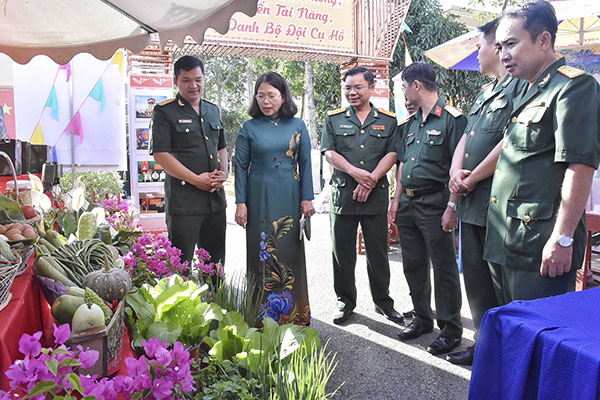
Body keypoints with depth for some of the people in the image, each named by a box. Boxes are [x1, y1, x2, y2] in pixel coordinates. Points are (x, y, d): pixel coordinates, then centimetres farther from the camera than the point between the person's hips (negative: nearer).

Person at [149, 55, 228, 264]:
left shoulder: (213, 111, 16)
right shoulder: (164, 112, -4)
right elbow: (160, 154, -11)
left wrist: (223, 172, 2)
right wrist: (196, 179, -15)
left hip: (215, 197, 6)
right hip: (183, 199, -6)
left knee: (216, 261, 14)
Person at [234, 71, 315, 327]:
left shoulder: (297, 126, 6)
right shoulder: (249, 128, 3)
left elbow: (305, 164, 6)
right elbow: (241, 166, 2)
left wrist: (307, 199, 0)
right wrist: (240, 202, -5)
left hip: (289, 199, 1)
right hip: (259, 199, -1)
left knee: (291, 252, 5)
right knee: (261, 253, 2)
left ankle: (293, 313, 19)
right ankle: (263, 315, 15)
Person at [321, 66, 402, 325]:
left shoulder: (388, 120, 10)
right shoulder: (334, 119, 9)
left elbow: (392, 153, 1)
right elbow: (329, 152, -1)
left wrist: (371, 179, -13)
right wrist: (355, 172, -15)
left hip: (376, 194, 0)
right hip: (342, 194, 0)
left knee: (378, 250, 6)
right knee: (342, 250, 6)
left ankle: (382, 301, 22)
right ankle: (345, 300, 21)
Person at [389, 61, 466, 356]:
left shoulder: (452, 119, -9)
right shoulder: (410, 123, 15)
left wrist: (451, 207, -19)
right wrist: (397, 200, 13)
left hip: (434, 204, -8)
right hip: (408, 204, 8)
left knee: (444, 268, 1)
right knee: (413, 265, 15)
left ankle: (451, 328, 15)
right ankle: (422, 318, 30)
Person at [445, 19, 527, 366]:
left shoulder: (522, 86, -11)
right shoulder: (485, 93, 20)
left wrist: (472, 179, -12)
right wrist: (456, 172, -1)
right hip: (472, 204, 9)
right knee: (476, 279, 16)